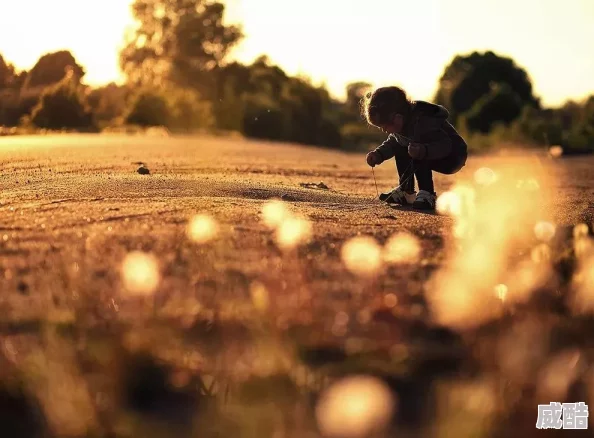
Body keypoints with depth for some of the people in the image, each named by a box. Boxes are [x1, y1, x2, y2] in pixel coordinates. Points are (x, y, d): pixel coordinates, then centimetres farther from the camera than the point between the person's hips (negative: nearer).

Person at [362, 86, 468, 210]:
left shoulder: (423, 122, -34)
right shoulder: (403, 124, -7)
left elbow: (445, 145, -40)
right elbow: (393, 142, 10)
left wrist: (424, 151, -57)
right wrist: (379, 154, -8)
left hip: (453, 158, -9)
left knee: (418, 157, -32)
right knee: (400, 149, 5)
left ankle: (427, 195, -27)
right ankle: (406, 192, 9)